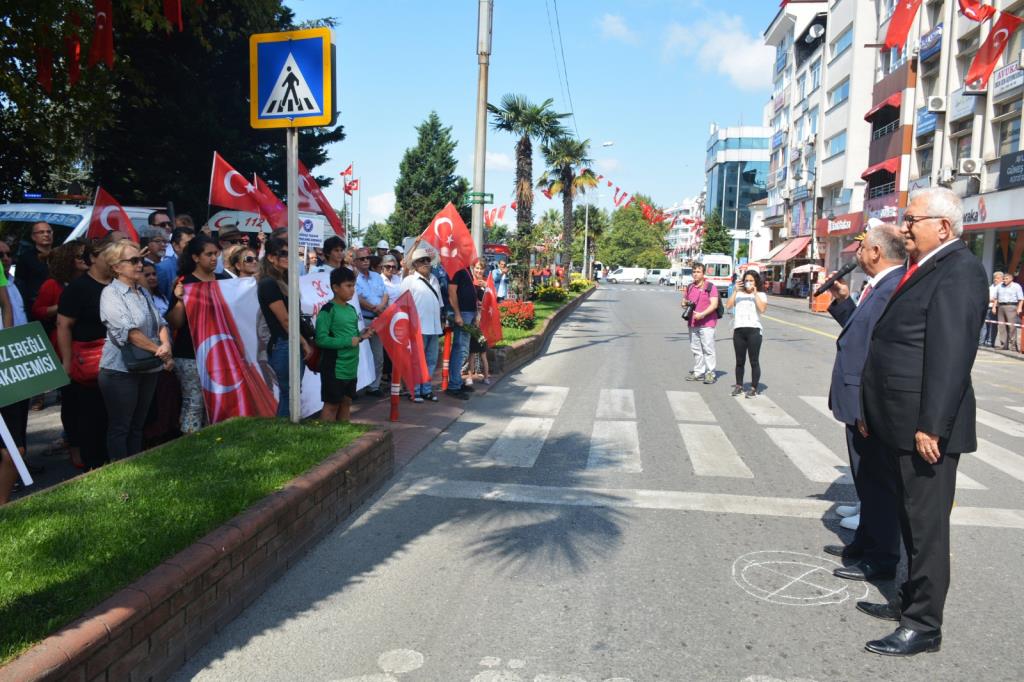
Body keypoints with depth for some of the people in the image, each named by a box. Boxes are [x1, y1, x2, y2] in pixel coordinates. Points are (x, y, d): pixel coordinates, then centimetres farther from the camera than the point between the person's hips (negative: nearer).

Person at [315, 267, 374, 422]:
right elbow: (321, 339, -21)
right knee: (331, 405, -1)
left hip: (351, 367, 8)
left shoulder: (352, 309, 11)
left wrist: (361, 336, -1)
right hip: (334, 367, -8)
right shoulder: (328, 310, -14)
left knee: (346, 402, 15)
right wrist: (349, 342, -21)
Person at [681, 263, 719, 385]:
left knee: (708, 349, -6)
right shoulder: (690, 287, 16)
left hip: (707, 323, -6)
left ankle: (710, 373, -1)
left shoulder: (710, 287, -3)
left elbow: (714, 304, -12)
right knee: (696, 349, 9)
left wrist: (702, 314, -23)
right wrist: (684, 304, 1)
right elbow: (684, 301, 26)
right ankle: (698, 372, 16)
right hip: (692, 323, 6)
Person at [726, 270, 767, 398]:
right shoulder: (738, 294, 14)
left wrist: (755, 294, -11)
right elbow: (728, 306, -1)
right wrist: (735, 291, -5)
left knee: (754, 361, -2)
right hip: (738, 330, 3)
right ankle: (739, 386, 18)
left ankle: (754, 388, 2)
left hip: (754, 330, -3)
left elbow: (762, 309, -12)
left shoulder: (761, 295, 7)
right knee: (740, 361, 9)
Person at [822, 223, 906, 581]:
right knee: (866, 478, 21)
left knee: (878, 481, 3)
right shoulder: (878, 286, 11)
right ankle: (866, 542, 37)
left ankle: (882, 559, 18)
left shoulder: (894, 288, -22)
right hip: (860, 403, 10)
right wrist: (843, 301, 11)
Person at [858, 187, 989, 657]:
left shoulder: (957, 272, -15)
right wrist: (872, 411, 18)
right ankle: (911, 600, 36)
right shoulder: (920, 270, 14)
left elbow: (951, 356, -22)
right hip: (899, 425, 9)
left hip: (926, 429, -9)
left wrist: (931, 426, -24)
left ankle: (924, 625, 15)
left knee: (926, 525, 2)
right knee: (910, 521, 20)